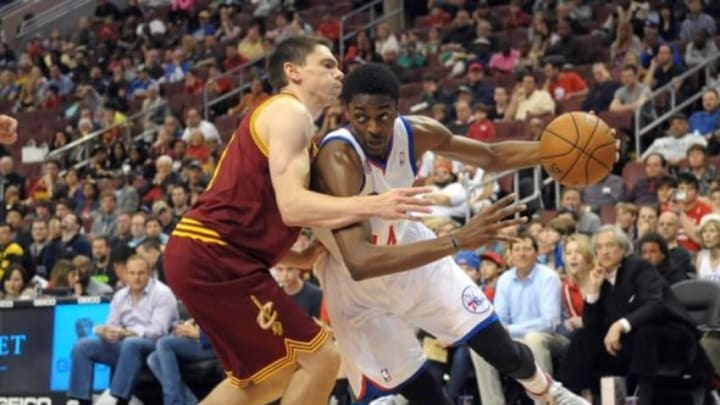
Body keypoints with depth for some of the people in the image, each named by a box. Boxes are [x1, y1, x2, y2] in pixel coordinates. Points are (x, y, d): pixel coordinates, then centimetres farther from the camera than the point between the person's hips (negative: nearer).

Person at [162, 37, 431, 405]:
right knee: (319, 358, -8)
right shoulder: (289, 111, -7)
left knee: (275, 372, 23)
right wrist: (373, 205, -25)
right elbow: (292, 206, -21)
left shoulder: (279, 116, 24)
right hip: (214, 257, -11)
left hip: (199, 254, 11)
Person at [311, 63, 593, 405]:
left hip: (415, 254, 5)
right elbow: (360, 263, -49)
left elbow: (492, 157, 1)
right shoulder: (338, 158, -38)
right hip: (359, 287, -4)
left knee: (502, 351, 8)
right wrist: (458, 241, -54)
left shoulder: (415, 132, -19)